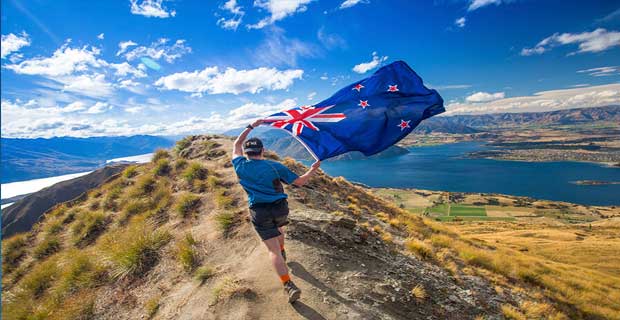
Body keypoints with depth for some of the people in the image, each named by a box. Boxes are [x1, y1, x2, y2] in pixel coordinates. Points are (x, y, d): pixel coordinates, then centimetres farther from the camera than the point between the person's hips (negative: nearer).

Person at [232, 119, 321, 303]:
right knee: (278, 226, 37)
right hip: (281, 208, 2)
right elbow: (299, 182, 0)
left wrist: (251, 126, 25)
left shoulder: (241, 166, 1)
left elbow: (237, 145, 21)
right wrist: (312, 170, 17)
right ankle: (282, 252, 56)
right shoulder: (275, 166, -1)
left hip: (260, 213, -2)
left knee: (273, 250, 3)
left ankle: (289, 286, -4)